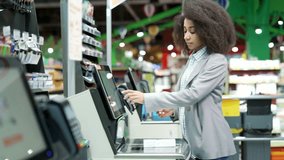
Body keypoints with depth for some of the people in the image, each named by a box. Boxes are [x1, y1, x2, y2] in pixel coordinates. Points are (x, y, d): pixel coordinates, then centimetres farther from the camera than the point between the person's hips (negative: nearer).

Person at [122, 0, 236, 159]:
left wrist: (147, 98, -22)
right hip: (194, 143, 8)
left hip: (210, 145, -7)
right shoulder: (192, 60, 14)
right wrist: (174, 110, 2)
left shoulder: (217, 62, -12)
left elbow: (192, 95, -21)